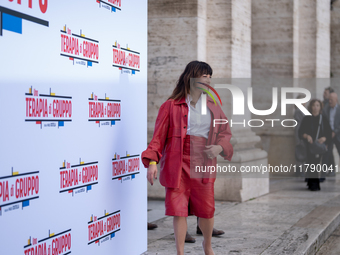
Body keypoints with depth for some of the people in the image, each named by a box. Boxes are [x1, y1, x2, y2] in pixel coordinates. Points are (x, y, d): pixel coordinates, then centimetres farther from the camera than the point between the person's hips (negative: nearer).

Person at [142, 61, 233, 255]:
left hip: (203, 164, 3)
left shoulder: (213, 107, 13)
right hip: (178, 164, -3)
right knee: (179, 210, -4)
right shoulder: (171, 106, 1)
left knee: (206, 211, 6)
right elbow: (159, 136, -1)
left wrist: (220, 147, -5)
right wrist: (152, 161, -13)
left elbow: (225, 132, 17)